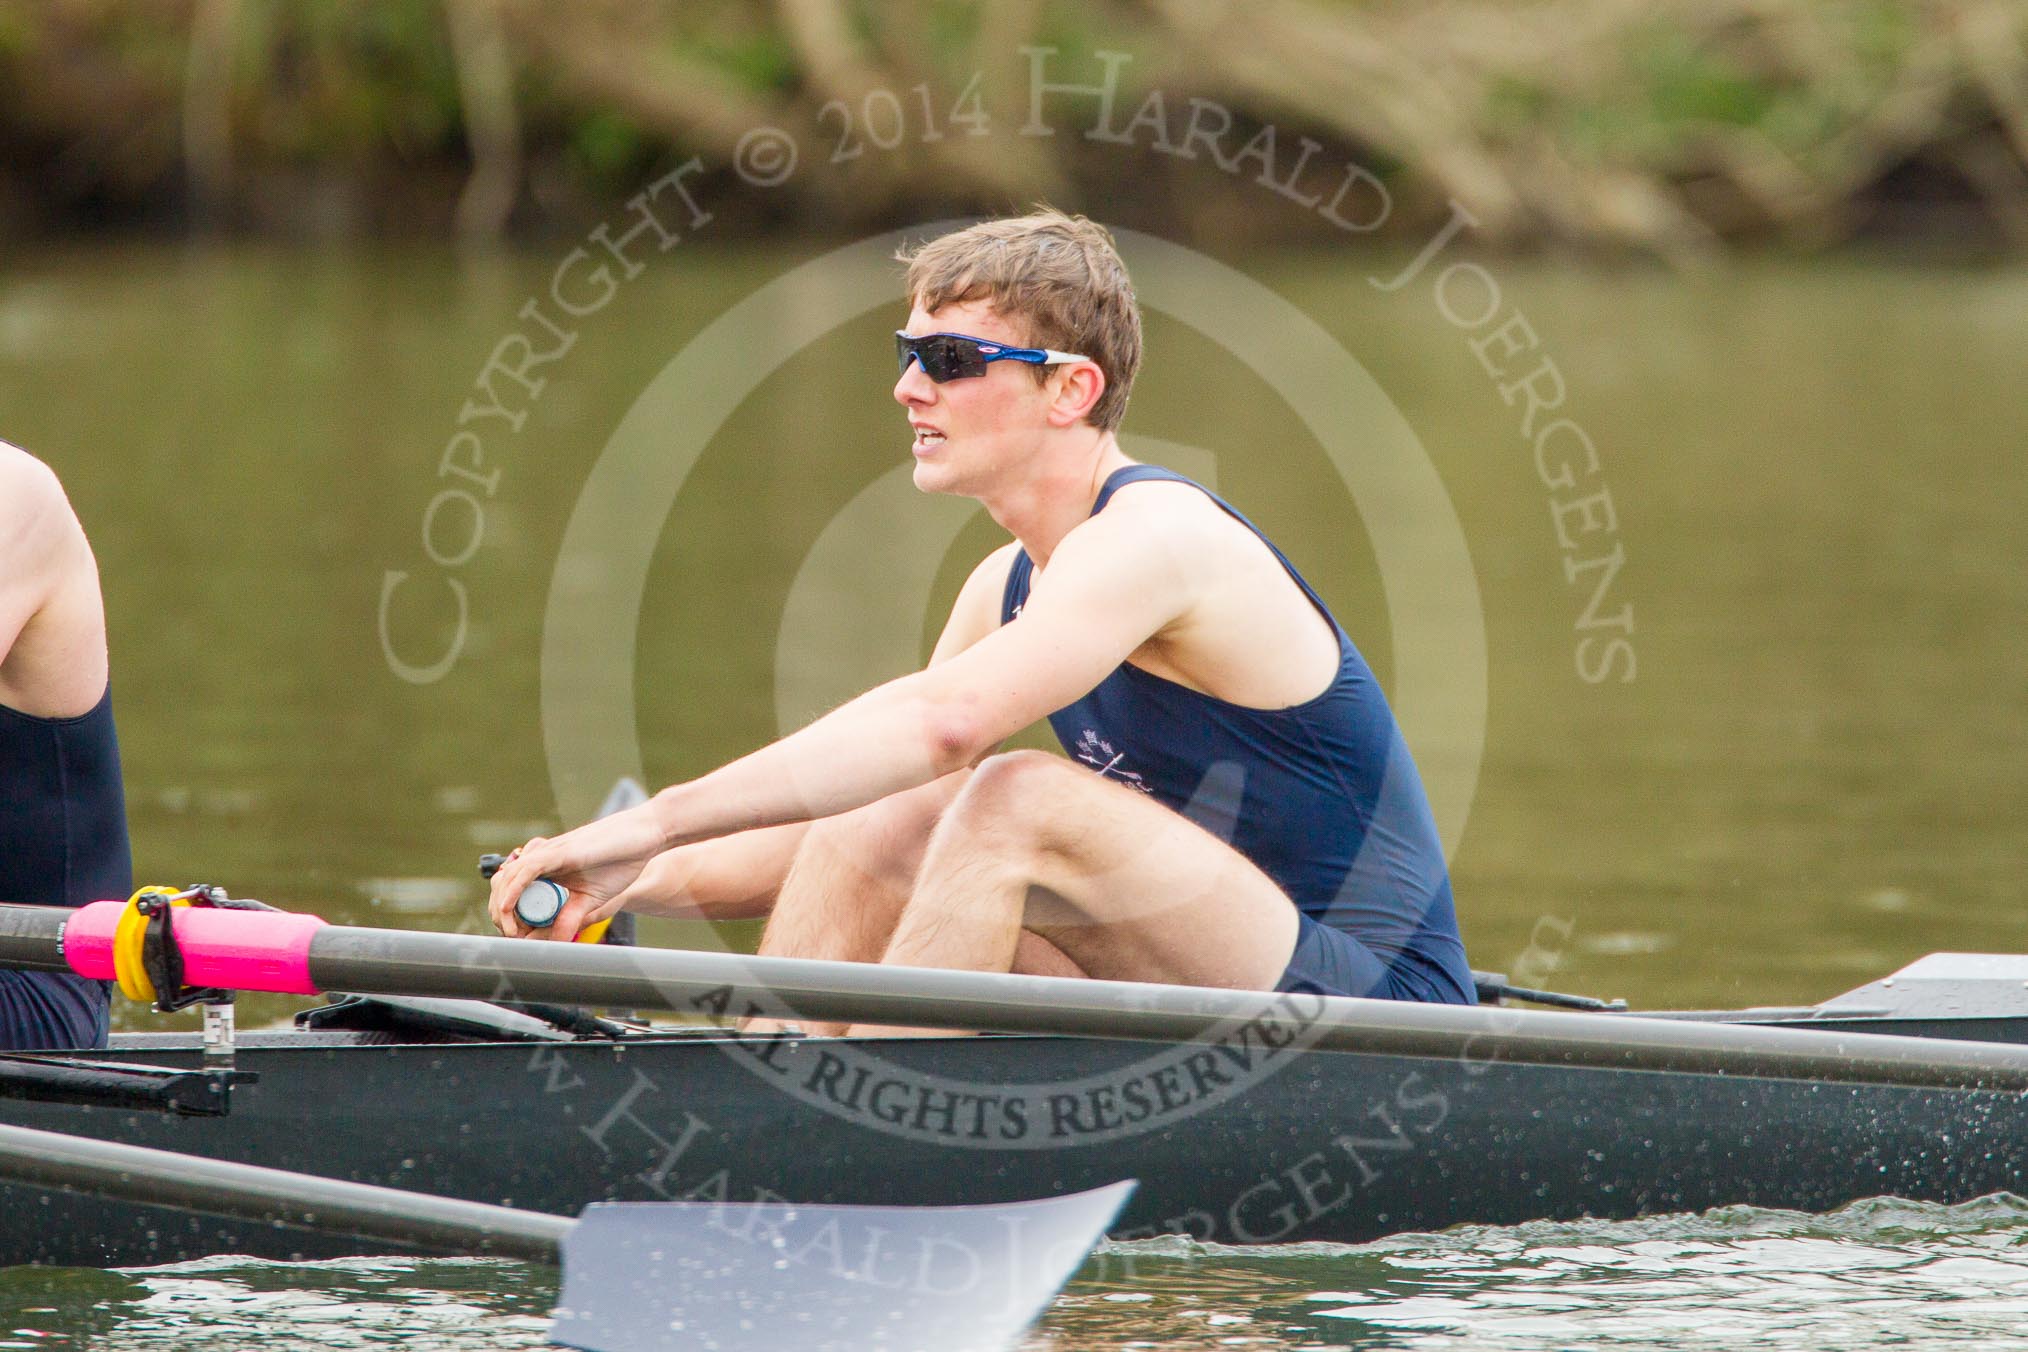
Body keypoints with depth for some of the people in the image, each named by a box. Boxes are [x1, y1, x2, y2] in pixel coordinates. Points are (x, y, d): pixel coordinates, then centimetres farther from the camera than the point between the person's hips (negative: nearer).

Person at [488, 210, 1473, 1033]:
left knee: (1018, 800, -26)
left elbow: (944, 721, -34)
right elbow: (847, 817, 14)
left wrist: (654, 823, -34)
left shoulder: (1153, 537, -18)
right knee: (869, 837, 0)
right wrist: (645, 879, -3)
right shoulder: (1010, 587, 12)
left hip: (1380, 1013, -9)